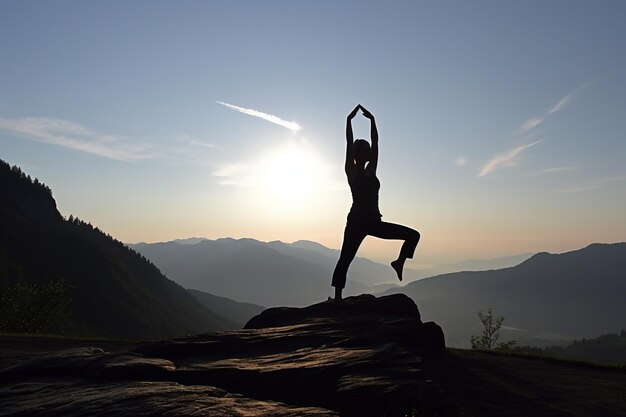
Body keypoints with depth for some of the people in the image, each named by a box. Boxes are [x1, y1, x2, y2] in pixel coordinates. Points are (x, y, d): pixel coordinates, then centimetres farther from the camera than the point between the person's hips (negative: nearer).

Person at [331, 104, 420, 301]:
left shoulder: (371, 171, 14)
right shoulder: (351, 171, 0)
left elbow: (375, 142, 13)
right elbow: (349, 144, -9)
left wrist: (372, 120, 13)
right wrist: (349, 120, -7)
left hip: (373, 221, 7)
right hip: (357, 221, -7)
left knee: (413, 235, 3)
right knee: (345, 259, -6)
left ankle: (399, 262, 10)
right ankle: (337, 297, -1)